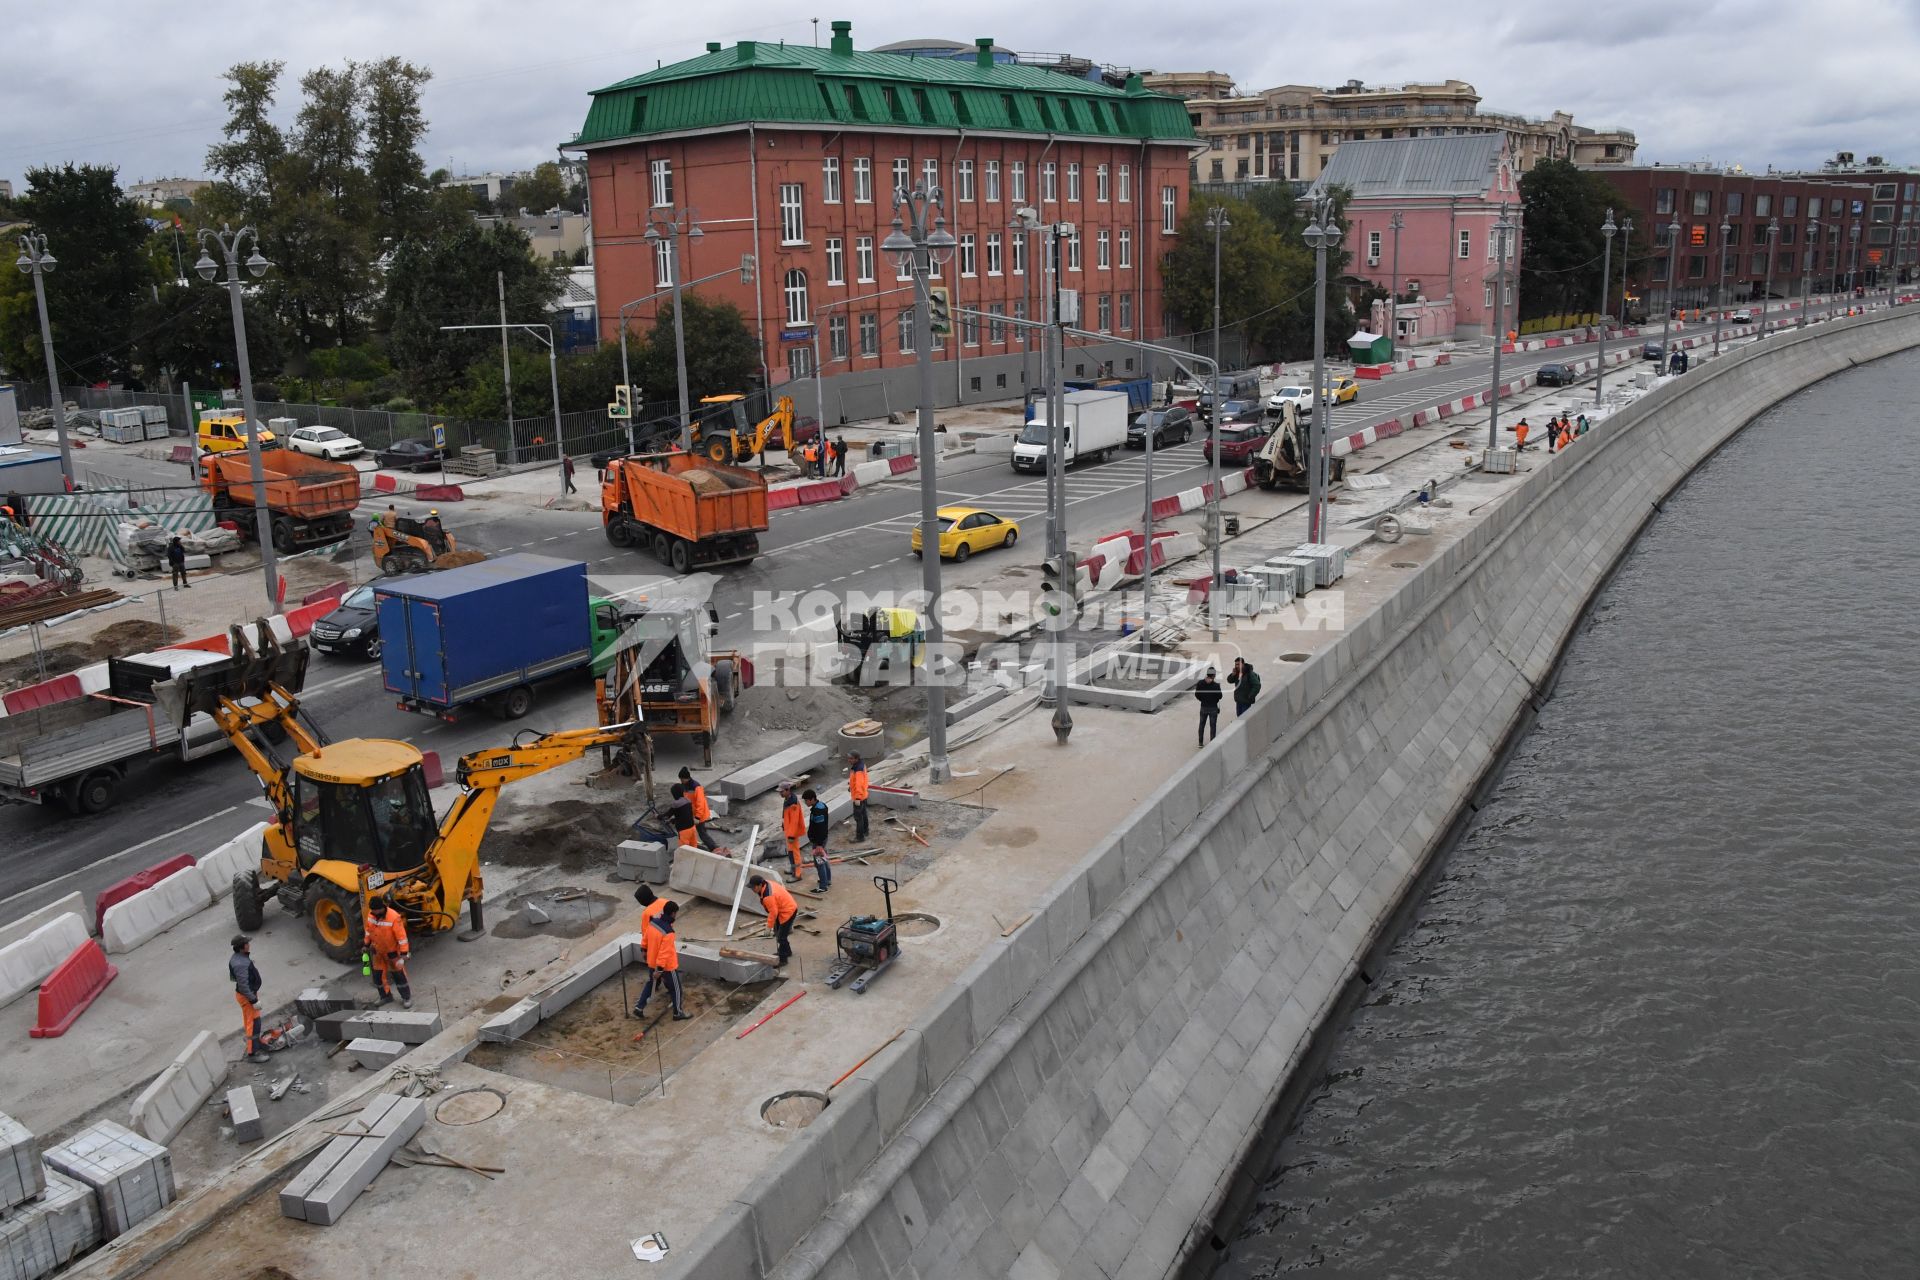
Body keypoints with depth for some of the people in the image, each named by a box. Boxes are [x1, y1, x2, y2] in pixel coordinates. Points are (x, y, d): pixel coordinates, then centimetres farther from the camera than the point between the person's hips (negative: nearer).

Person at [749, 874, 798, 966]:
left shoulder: (768, 896, -35)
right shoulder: (766, 884, -7)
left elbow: (773, 913, -26)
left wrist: (769, 927, -14)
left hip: (788, 912, -11)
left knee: (781, 936, -5)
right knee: (778, 932, 24)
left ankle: (782, 959, 7)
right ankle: (786, 951, 42)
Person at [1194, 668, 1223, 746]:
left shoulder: (1200, 683, -9)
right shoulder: (1216, 685, -18)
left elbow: (1196, 694, -2)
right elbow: (1219, 696, -10)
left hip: (1203, 707, 3)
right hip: (1213, 707, -3)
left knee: (1202, 725, 16)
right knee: (1213, 725, 8)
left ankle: (1200, 743, 20)